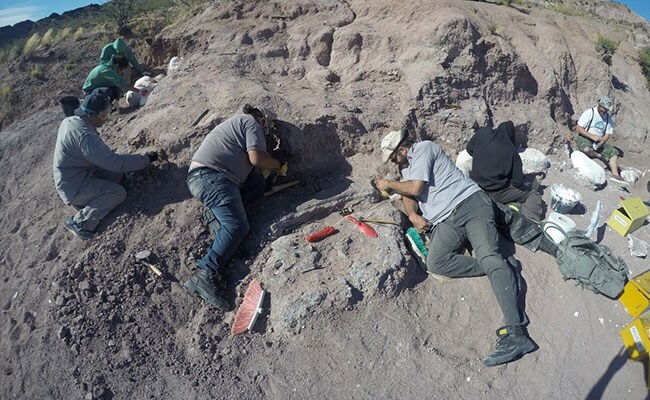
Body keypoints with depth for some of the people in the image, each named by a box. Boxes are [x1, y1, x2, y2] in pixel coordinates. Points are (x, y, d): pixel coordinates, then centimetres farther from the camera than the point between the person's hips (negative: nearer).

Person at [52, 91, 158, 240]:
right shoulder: (85, 136, -30)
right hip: (74, 187, -9)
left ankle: (86, 200, 4)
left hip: (70, 176, 9)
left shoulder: (69, 121, 0)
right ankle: (79, 222, -11)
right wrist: (146, 159, -20)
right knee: (119, 193, -16)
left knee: (117, 171, 3)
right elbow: (115, 162, -30)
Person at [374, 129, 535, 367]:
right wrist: (413, 215, -4)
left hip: (469, 203, -7)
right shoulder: (407, 168, 28)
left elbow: (415, 188, -6)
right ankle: (497, 267, -12)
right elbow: (407, 197, 17)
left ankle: (515, 331, -35)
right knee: (435, 263, -21)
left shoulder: (424, 148, 3)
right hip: (444, 222, 7)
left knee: (489, 256, -25)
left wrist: (388, 184, 8)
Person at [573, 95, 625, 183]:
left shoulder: (608, 118, 8)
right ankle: (600, 156, -12)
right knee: (586, 149, -40)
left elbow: (608, 134, 7)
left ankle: (615, 174, -17)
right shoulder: (589, 113, -9)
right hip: (584, 138, -6)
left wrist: (602, 142, -17)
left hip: (599, 141, 6)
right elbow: (578, 128, -15)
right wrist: (592, 136, -24)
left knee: (614, 152, -12)